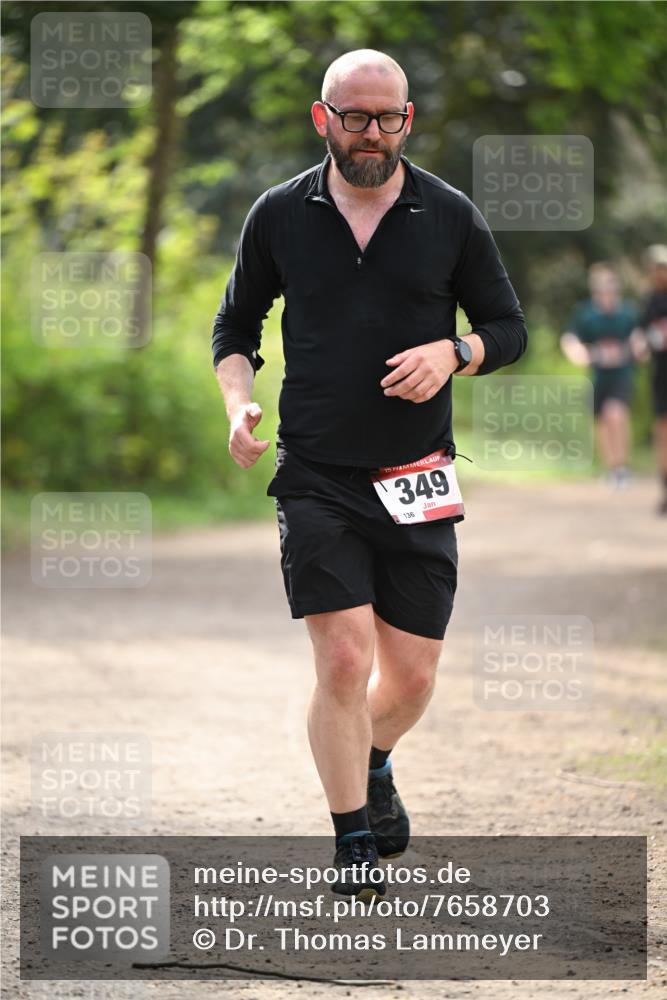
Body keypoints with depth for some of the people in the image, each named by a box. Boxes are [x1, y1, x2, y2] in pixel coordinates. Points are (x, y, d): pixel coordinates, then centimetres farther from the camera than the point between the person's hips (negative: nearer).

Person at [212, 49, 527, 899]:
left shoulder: (449, 216, 2)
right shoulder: (280, 215, 2)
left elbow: (509, 328, 9)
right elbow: (236, 326, 13)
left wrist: (453, 353, -12)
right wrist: (239, 405, -5)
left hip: (416, 480, 2)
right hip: (316, 477, -1)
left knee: (412, 676, 6)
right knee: (343, 662, -13)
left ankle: (372, 766, 40)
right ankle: (355, 843, 2)